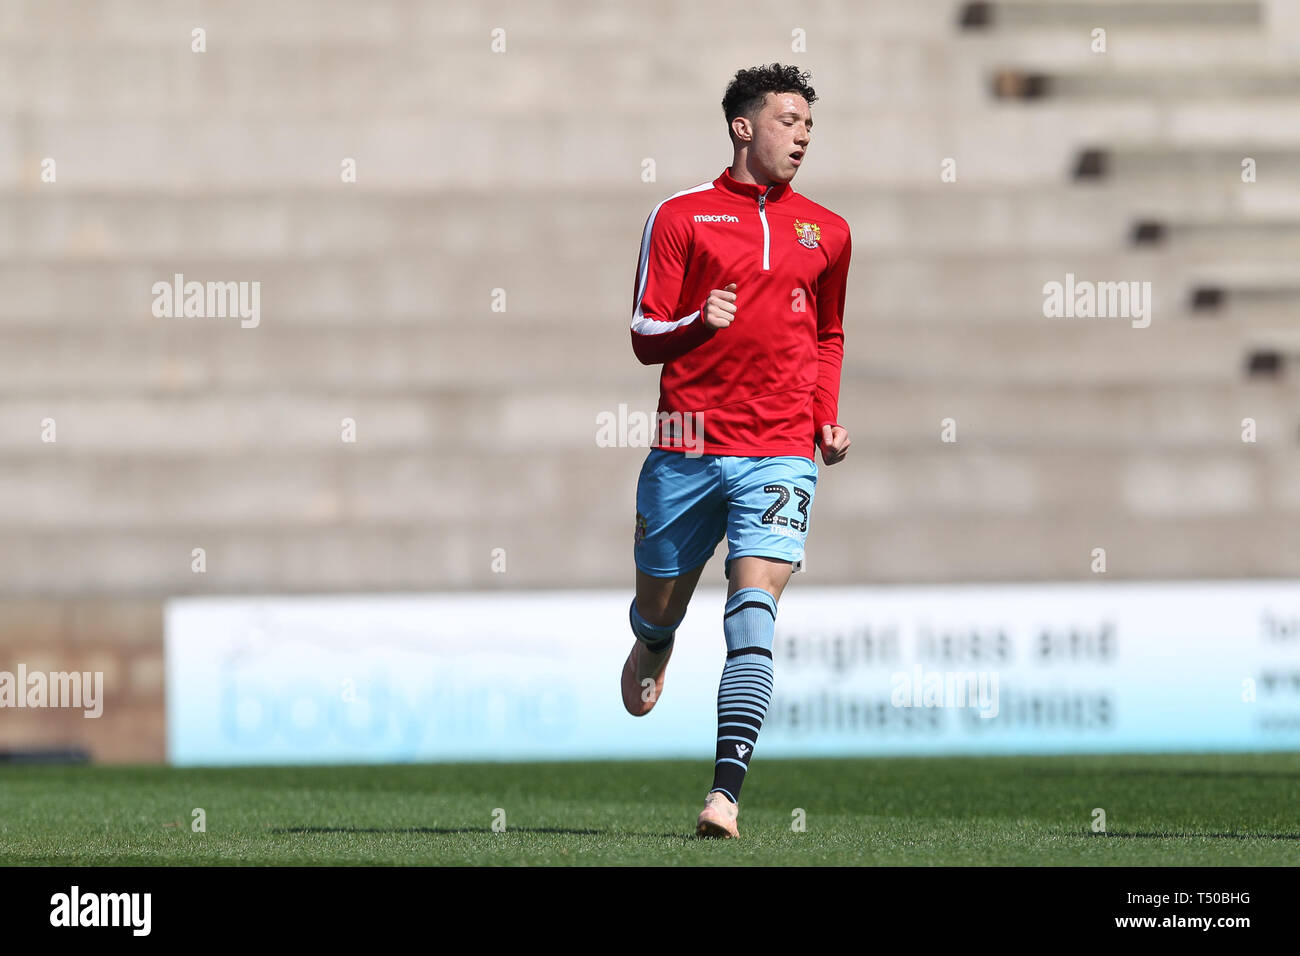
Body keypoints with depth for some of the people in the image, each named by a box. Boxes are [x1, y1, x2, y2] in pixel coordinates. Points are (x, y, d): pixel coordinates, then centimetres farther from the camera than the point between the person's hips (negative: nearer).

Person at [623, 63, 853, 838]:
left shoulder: (827, 233, 13)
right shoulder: (682, 216, 3)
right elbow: (645, 338, 2)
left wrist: (828, 422, 11)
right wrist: (698, 323, -19)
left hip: (780, 452, 0)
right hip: (689, 446, 0)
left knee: (754, 614, -16)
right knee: (661, 605, 13)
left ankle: (726, 794, -21)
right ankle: (653, 649, 53)